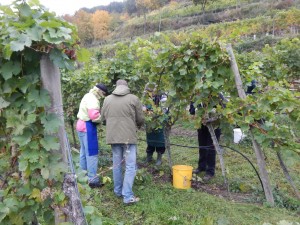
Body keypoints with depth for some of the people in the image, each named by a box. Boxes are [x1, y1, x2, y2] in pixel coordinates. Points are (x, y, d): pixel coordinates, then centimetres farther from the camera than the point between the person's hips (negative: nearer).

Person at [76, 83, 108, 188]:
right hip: (88, 127, -11)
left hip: (82, 125, 11)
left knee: (84, 152, 18)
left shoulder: (88, 96, 15)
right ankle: (93, 180, 1)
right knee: (92, 153, -5)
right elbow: (94, 116, -27)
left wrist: (100, 115, -1)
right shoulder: (92, 99, -17)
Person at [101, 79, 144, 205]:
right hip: (128, 137, -4)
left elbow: (103, 118, 14)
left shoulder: (107, 99, 6)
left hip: (113, 136, 5)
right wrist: (138, 126, 22)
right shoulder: (133, 98, -5)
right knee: (130, 166, 1)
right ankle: (128, 196, 0)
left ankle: (118, 191, 28)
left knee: (116, 164, 16)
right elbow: (140, 119, 1)